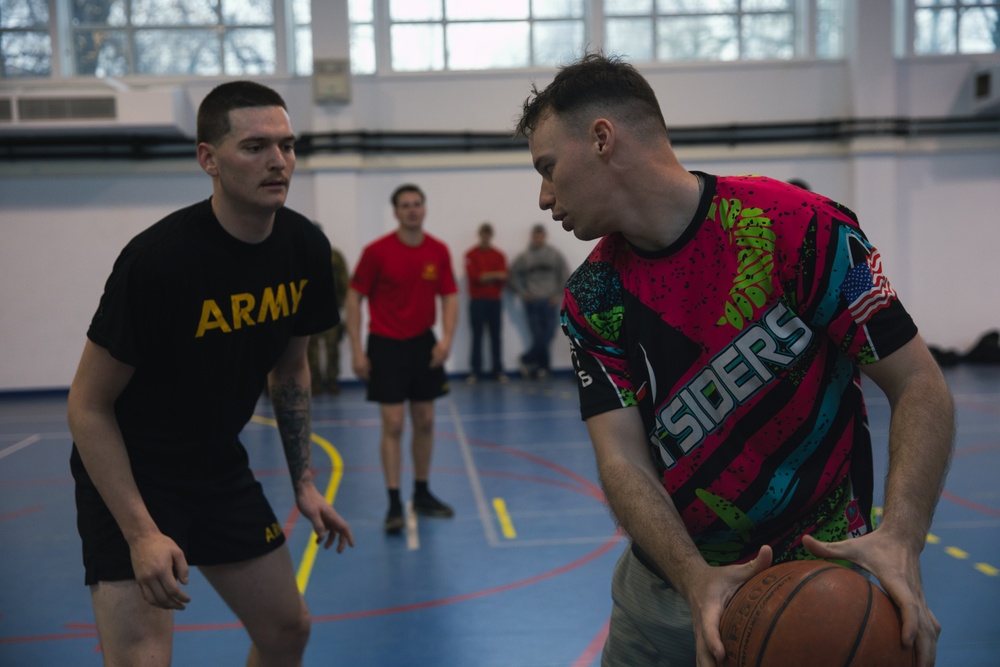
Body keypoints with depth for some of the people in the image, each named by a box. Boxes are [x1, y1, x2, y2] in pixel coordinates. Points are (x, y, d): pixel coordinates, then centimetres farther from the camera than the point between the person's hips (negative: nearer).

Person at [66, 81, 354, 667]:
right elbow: (88, 406, -19)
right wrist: (141, 533, -25)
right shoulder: (157, 258, -26)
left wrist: (304, 483, 6)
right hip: (128, 475, -6)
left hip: (221, 468, 6)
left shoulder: (306, 248, -7)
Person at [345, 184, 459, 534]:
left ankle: (422, 495, 23)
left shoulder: (439, 251, 0)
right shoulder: (377, 251, -11)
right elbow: (354, 298, -6)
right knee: (393, 425, -6)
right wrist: (357, 350, -11)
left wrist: (447, 337, -12)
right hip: (386, 346, -4)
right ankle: (394, 503, 1)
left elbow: (449, 297, 4)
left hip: (423, 344, 4)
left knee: (425, 422, 9)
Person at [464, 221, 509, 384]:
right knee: (477, 336, 0)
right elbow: (473, 276, -10)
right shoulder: (471, 254, 1)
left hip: (495, 300, 2)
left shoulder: (499, 255, 9)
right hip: (477, 300, -2)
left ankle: (498, 370, 8)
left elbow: (503, 277, -1)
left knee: (496, 336, 3)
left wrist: (484, 277, -13)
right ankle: (475, 371, 3)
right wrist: (494, 275, -8)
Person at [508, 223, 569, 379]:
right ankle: (543, 366, 8)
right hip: (532, 302, -1)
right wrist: (522, 293, 0)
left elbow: (565, 275, 7)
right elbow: (513, 274, 7)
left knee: (547, 336, -1)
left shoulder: (555, 255, 4)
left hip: (550, 302, 1)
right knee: (538, 337, -7)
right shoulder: (524, 257, 3)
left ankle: (528, 360, 14)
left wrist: (559, 294, -1)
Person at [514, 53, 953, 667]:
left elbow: (920, 387, -15)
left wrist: (900, 537, -30)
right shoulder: (591, 299, -5)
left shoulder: (799, 227, -19)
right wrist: (696, 580, -28)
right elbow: (623, 459, -11)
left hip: (812, 586, -4)